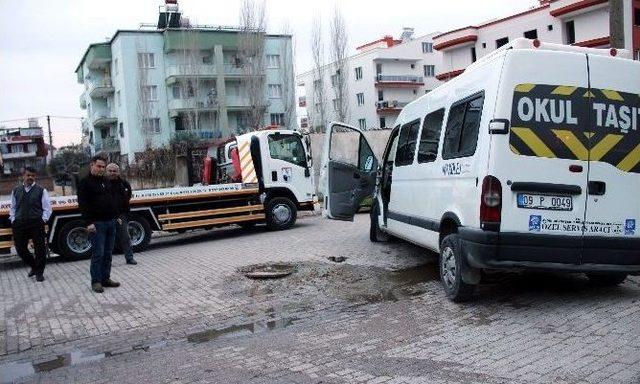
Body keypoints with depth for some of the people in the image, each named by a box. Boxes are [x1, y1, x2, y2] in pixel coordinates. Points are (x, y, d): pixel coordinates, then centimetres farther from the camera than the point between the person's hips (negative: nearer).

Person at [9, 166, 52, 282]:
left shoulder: (41, 191, 1)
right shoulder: (16, 191, 11)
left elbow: (47, 208, 1)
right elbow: (13, 207, 16)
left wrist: (43, 220, -8)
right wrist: (13, 220, 5)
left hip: (36, 225, -3)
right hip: (19, 225, 3)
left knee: (40, 249, 1)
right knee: (20, 248, 8)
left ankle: (39, 272, 15)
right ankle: (34, 266, 31)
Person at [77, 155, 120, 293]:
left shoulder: (105, 181, 16)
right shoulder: (85, 183, -5)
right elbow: (83, 204, -12)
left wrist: (115, 216, 16)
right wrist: (88, 222, -20)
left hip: (110, 222, 7)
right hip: (97, 224, -7)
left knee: (108, 253, 10)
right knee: (98, 254, -5)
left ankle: (106, 278, 18)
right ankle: (96, 281, 3)